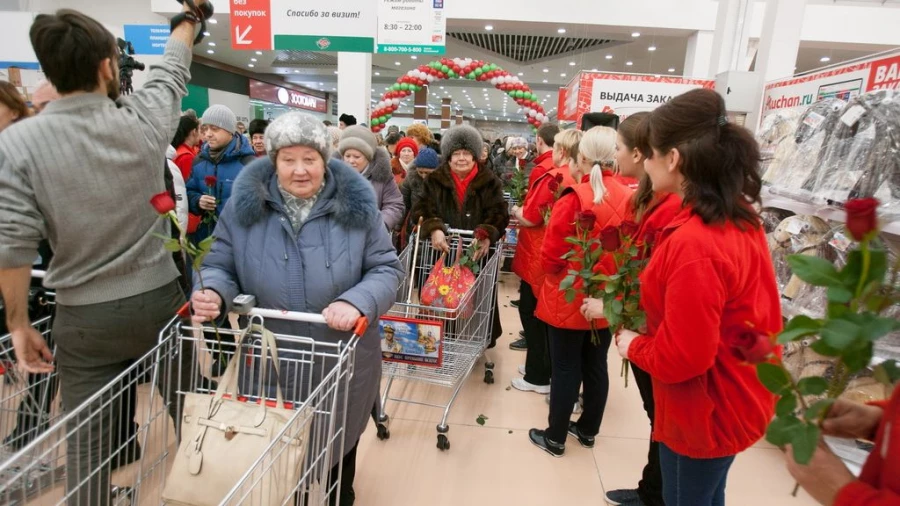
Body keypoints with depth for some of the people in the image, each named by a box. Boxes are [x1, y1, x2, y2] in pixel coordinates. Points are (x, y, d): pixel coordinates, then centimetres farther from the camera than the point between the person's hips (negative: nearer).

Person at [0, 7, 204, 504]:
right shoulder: (144, 121, -6)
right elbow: (171, 69, 14)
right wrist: (189, 18, 33)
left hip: (85, 318, -1)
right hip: (159, 299, 2)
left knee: (86, 443, 12)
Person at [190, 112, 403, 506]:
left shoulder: (356, 206, -8)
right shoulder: (245, 204, -5)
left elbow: (387, 268, -7)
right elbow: (221, 266, 1)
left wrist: (356, 302, -27)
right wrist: (213, 293, -22)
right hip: (267, 361, 1)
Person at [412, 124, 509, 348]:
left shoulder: (490, 183, 3)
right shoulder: (435, 181, 4)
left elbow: (499, 214, -4)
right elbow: (422, 210, -4)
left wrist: (487, 235, -25)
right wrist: (434, 229, -26)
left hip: (477, 253, 0)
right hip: (441, 252, 1)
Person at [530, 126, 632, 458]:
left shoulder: (574, 199, -20)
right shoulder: (628, 199, -6)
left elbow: (551, 257, -16)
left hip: (569, 299, -5)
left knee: (565, 368, 8)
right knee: (596, 366, 18)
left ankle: (555, 438, 23)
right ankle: (588, 430, 36)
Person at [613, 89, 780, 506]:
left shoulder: (693, 244, -32)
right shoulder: (741, 217, -2)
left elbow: (682, 357, -28)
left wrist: (633, 345, -11)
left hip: (705, 414, -9)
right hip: (734, 400, 9)